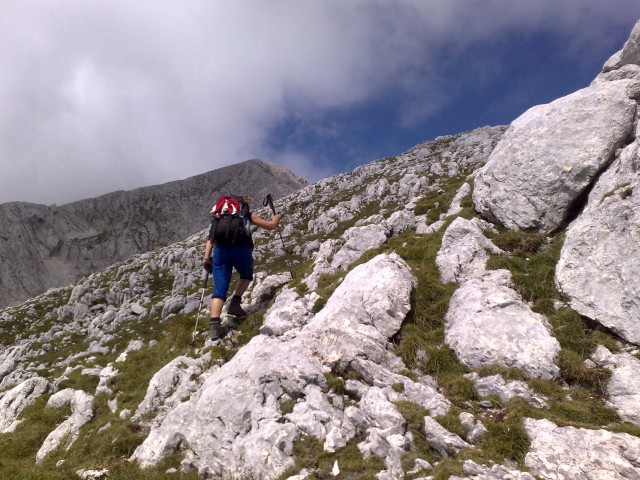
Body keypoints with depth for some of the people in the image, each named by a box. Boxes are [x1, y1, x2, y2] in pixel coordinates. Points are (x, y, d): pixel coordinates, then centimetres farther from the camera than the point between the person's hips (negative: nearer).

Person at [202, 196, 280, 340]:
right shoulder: (248, 215, 23)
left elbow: (210, 238, 16)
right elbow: (271, 226, 28)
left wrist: (206, 257, 9)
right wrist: (276, 218, 50)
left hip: (220, 250, 2)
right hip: (241, 249, -2)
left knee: (219, 290, 1)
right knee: (246, 275, 29)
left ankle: (214, 325, -15)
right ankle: (235, 303, 11)